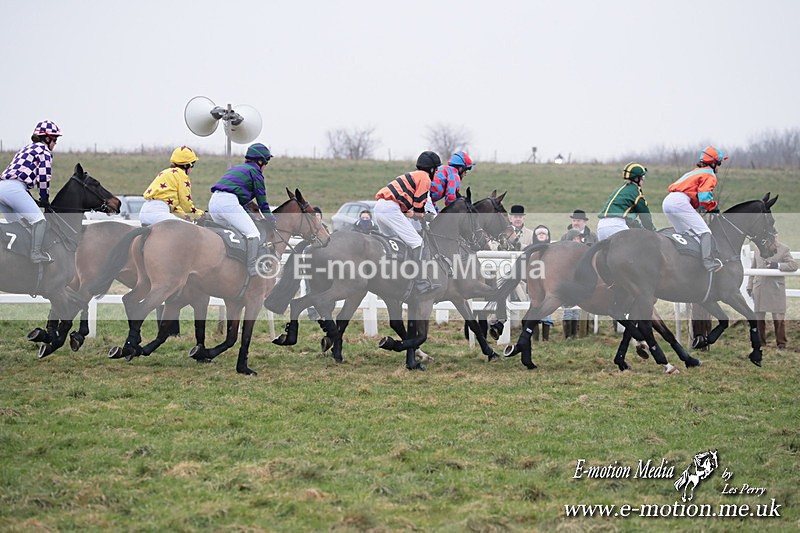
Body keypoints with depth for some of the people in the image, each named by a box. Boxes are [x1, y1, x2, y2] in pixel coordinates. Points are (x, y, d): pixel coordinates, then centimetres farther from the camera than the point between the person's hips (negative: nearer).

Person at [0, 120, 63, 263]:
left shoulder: (26, 148, 32)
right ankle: (36, 254, -20)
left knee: (16, 224, 21)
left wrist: (30, 199, 29)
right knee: (39, 220, -12)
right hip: (13, 187, -9)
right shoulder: (44, 150, 5)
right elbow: (44, 177, -2)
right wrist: (45, 199, 11)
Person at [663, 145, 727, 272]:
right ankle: (709, 263, -18)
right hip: (680, 202, -9)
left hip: (667, 201, 9)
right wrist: (714, 208, 6)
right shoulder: (709, 175, 4)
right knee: (704, 232, -9)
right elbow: (704, 197, -10)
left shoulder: (695, 172, 32)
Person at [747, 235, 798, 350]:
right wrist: (750, 286, 10)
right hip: (759, 289, 3)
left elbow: (794, 265, -8)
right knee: (758, 317, 8)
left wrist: (778, 265, -20)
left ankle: (781, 343, 10)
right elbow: (753, 268, 15)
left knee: (779, 318, -1)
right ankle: (760, 342, 20)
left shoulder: (783, 249, -1)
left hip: (776, 289, -3)